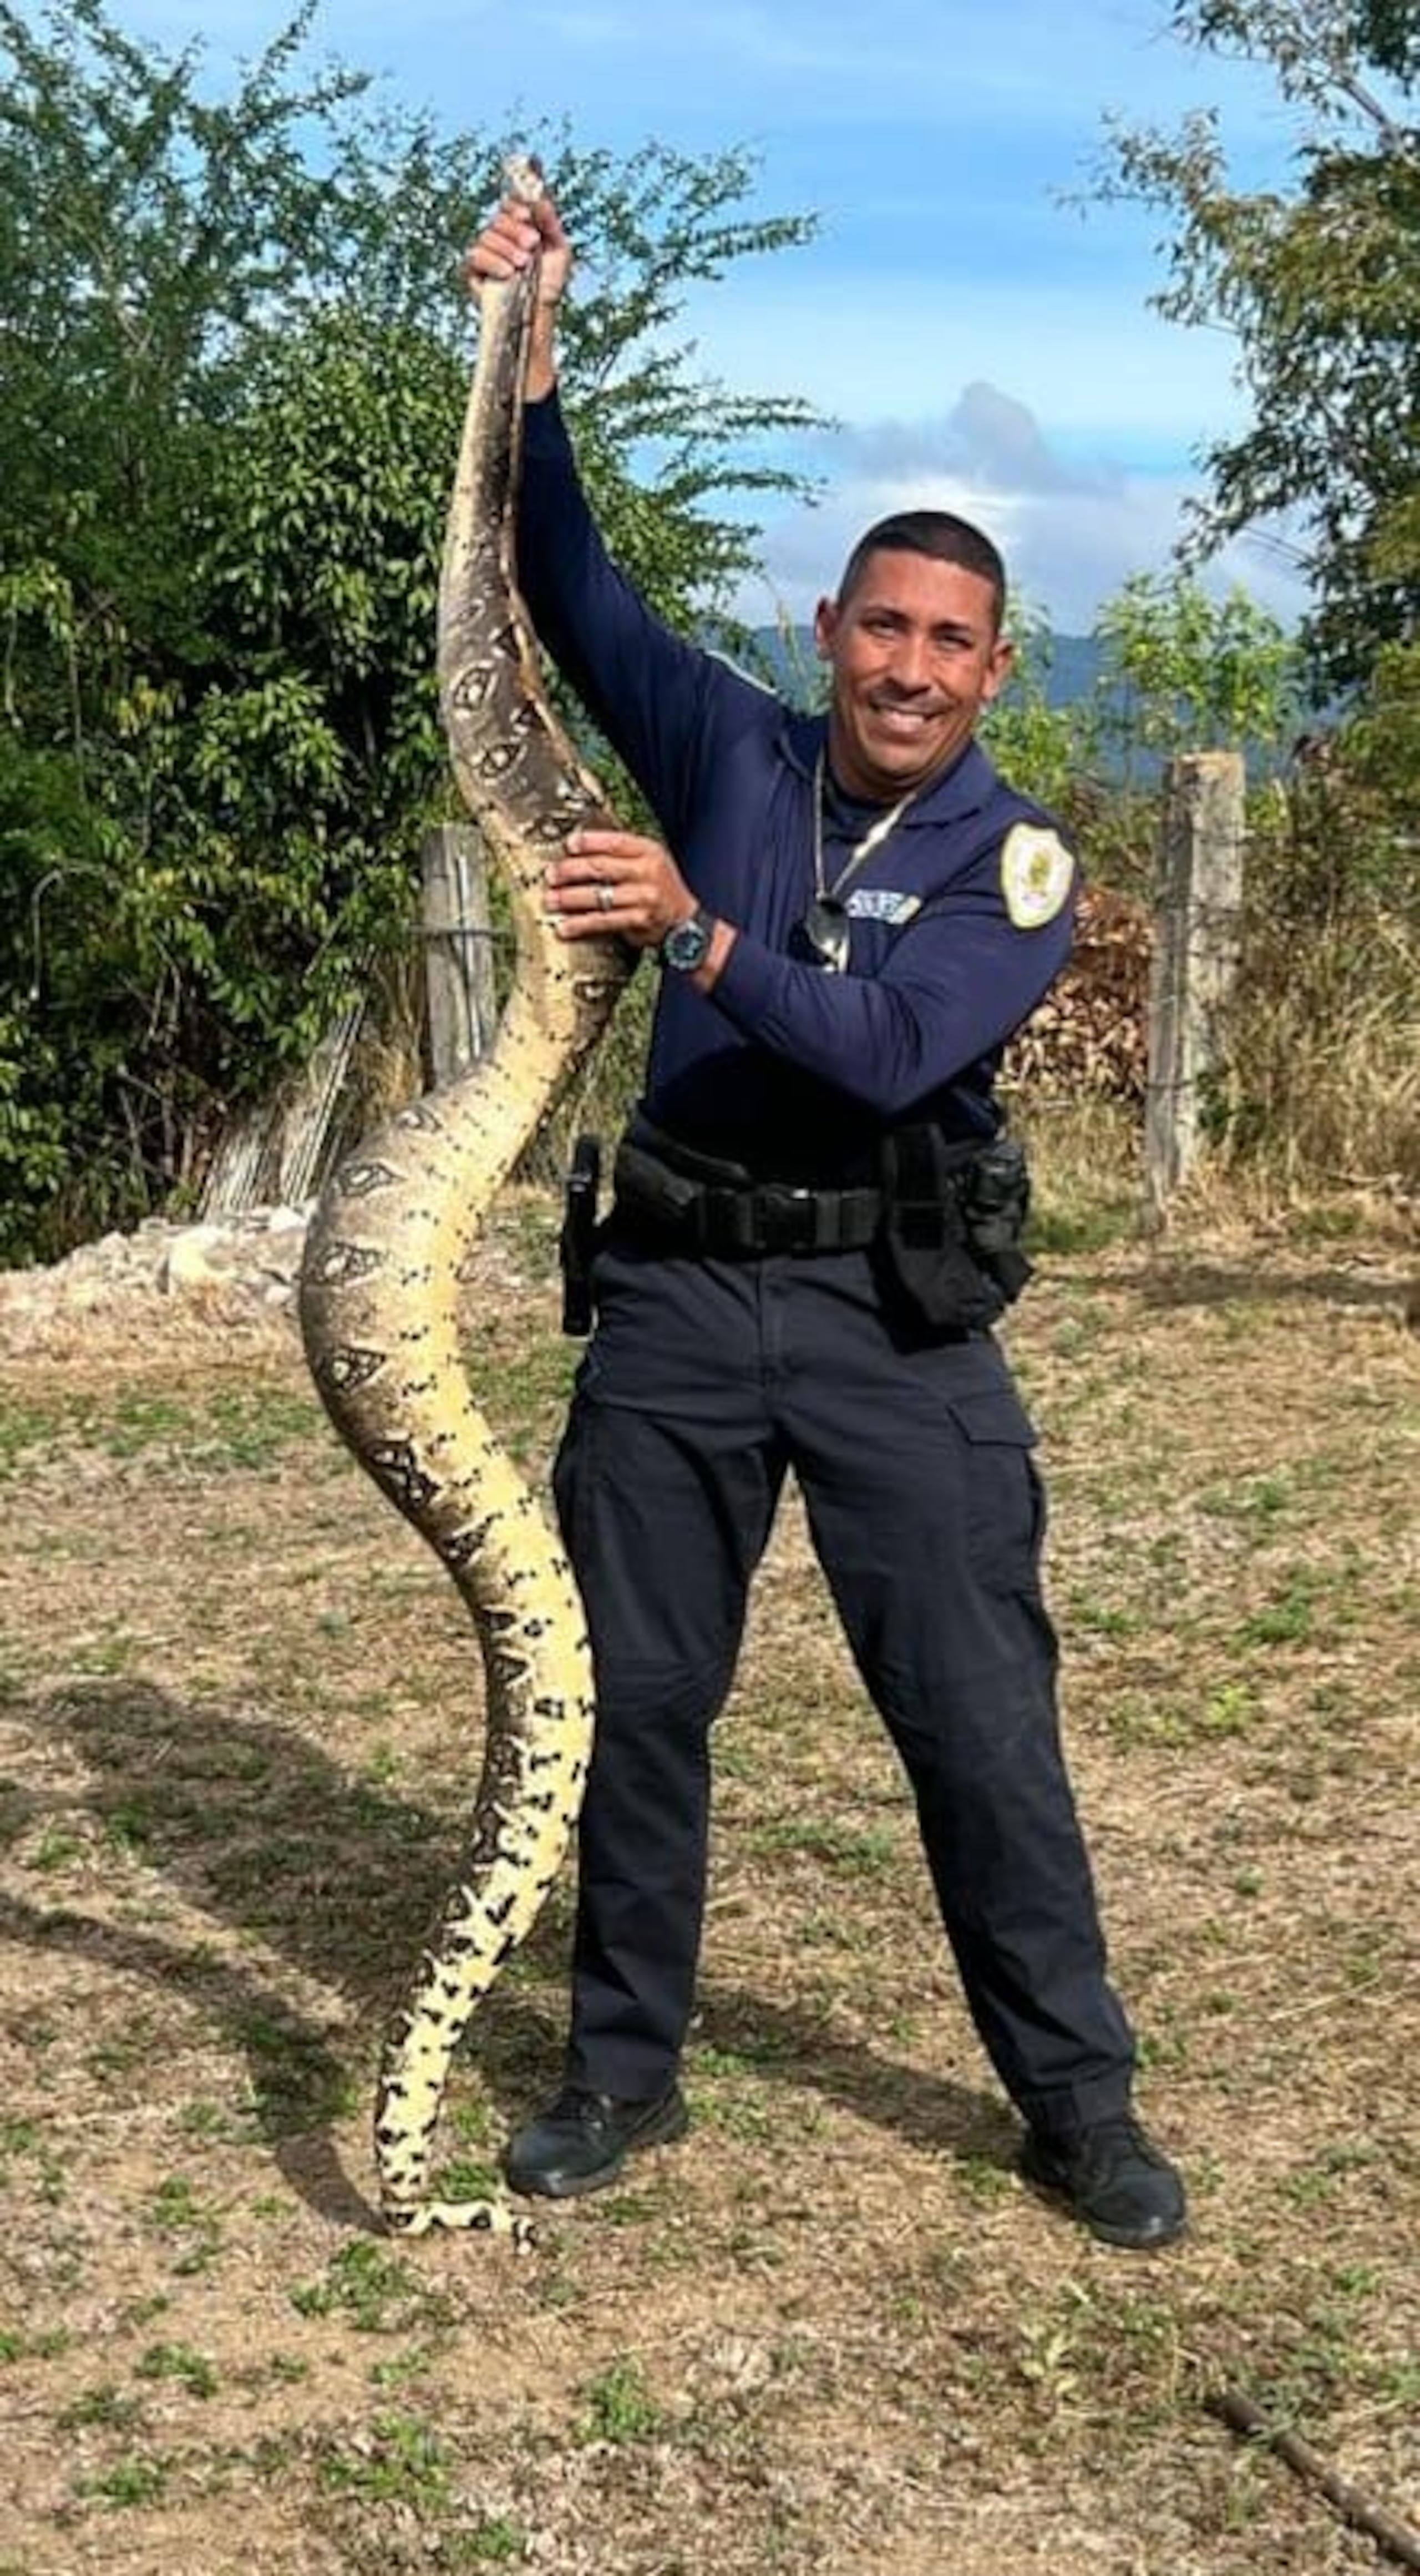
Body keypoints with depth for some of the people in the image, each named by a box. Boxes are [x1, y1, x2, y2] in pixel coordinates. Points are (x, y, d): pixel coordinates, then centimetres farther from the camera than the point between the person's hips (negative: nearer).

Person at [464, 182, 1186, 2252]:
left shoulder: (1014, 861, -6)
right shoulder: (733, 751, 3)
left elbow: (892, 1047, -22)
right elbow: (569, 583, 0)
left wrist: (696, 932, -32)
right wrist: (529, 357, -11)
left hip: (897, 1321, -3)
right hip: (679, 1298, 3)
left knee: (982, 1721, -1)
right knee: (634, 1696, 9)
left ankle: (1080, 2106, 11)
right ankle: (625, 2071, 25)